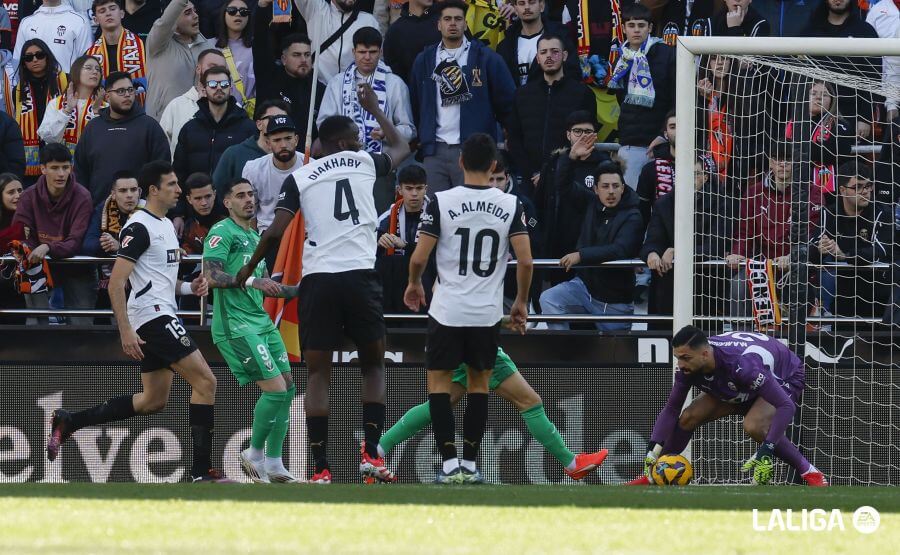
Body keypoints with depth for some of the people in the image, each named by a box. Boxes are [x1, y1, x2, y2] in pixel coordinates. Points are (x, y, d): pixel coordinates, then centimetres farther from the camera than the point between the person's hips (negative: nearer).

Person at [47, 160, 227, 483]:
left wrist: (190, 288, 9)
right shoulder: (139, 227, -12)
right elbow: (116, 283, -17)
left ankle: (68, 422, 19)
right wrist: (125, 331, -22)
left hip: (160, 317, 10)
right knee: (205, 382, -13)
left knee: (153, 401, 14)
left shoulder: (166, 225, 17)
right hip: (153, 315, -10)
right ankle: (202, 471, -13)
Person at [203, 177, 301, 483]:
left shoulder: (255, 237, 21)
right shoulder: (222, 232, -6)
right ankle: (255, 454, 2)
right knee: (275, 388, -15)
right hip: (235, 324, -9)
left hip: (261, 321, 9)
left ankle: (274, 463, 13)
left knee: (287, 387, 5)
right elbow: (211, 276, -18)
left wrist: (297, 289, 18)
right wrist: (251, 281, -27)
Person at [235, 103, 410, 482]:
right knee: (373, 365, 16)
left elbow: (276, 232, 1)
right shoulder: (364, 163, 12)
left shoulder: (300, 177, 9)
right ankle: (371, 452, 1)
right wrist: (375, 109, 49)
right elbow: (400, 148, 34)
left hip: (317, 277, 0)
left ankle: (320, 468, -4)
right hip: (360, 276, 0)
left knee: (318, 373, 5)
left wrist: (248, 270, 16)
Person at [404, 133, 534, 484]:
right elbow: (525, 261, -6)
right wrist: (521, 302, 9)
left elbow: (419, 257, -7)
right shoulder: (510, 205, -3)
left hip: (447, 309, -2)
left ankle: (449, 463, -4)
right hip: (488, 311, 2)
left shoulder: (441, 202, -8)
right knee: (479, 382, 15)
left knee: (438, 383, 7)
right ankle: (470, 464, 13)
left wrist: (414, 284, 14)